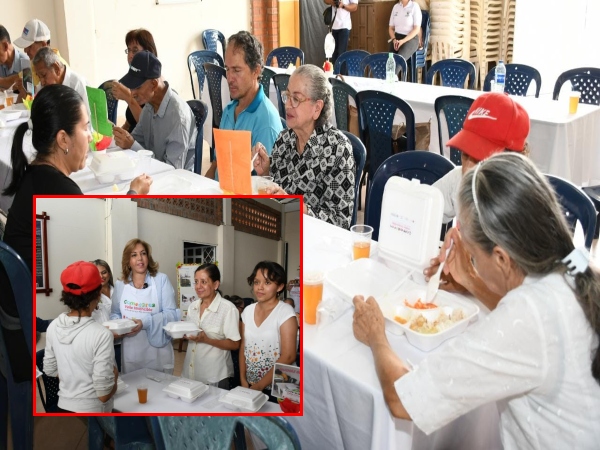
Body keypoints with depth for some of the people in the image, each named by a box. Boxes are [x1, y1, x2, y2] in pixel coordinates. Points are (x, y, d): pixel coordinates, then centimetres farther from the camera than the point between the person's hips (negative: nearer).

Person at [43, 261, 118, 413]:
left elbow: (50, 370, 10)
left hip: (65, 407, 6)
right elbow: (103, 393, -22)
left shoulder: (54, 326, -4)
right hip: (91, 411, -6)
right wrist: (114, 376, -2)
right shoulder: (101, 334, -24)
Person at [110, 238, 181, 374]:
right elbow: (115, 314, 14)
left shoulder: (161, 280, -3)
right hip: (130, 351, 2)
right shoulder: (120, 285, 7)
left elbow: (172, 313, -7)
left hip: (157, 349, -2)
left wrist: (145, 322, -19)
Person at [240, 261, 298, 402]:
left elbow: (288, 357, -18)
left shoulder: (285, 312, -14)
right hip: (249, 386, 5)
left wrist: (260, 386, -16)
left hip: (276, 389, -5)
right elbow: (243, 348, 11)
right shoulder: (248, 311, 4)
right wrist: (243, 379, -1)